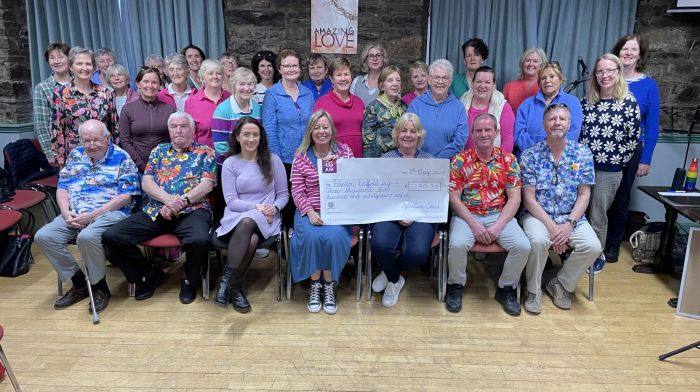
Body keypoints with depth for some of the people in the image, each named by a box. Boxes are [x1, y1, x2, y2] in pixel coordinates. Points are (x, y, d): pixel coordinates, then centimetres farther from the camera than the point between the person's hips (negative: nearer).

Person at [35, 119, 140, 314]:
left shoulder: (121, 158, -4)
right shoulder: (75, 155, 14)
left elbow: (126, 196, -11)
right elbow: (62, 187, 16)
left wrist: (92, 215, -17)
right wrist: (66, 212, -5)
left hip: (110, 212, -6)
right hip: (75, 214, 6)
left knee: (87, 237, -35)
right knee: (44, 237, -15)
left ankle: (99, 288, -10)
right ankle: (80, 283, 2)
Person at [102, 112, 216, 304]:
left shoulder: (205, 152, 10)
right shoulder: (159, 150, 20)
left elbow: (206, 185, -2)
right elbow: (146, 182, 8)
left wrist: (180, 202, -14)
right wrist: (168, 199, -12)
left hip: (191, 210, -4)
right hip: (155, 210, 4)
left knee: (199, 240, -36)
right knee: (111, 236, -13)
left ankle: (189, 280, -2)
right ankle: (150, 274, 9)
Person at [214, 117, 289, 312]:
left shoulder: (273, 160, 9)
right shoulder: (230, 163, 7)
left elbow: (283, 194, 10)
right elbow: (231, 201, 0)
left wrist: (274, 208, -12)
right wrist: (256, 206, -15)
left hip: (266, 219, 0)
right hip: (237, 217, 0)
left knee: (247, 223, -37)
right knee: (251, 240, -36)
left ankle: (227, 279, -23)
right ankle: (234, 286, -19)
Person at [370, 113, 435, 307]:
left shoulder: (429, 160, 12)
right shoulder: (385, 159, 11)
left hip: (420, 216, 0)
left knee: (418, 252, -29)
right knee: (380, 245, -31)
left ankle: (389, 272, 7)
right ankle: (395, 280, 5)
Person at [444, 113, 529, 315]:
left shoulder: (509, 160, 5)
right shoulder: (459, 160, 1)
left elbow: (514, 199, 1)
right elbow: (453, 198, -3)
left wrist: (498, 226, -13)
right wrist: (473, 224, -15)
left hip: (500, 215, 2)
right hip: (467, 215, -1)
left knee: (523, 246, -22)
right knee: (457, 244, -30)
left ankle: (506, 288, 5)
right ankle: (456, 286, 0)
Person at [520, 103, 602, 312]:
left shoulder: (583, 153, 1)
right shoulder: (529, 155, -7)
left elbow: (584, 195, 0)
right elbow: (529, 199, -9)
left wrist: (569, 224, -14)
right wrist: (551, 227, -18)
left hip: (571, 217, 3)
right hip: (537, 215, -3)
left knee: (593, 246, -21)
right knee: (538, 240, -33)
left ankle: (560, 284, 6)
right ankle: (534, 290, -7)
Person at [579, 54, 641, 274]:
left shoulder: (629, 102, -4)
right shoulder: (586, 101, 6)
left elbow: (633, 139, -3)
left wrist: (616, 161, -4)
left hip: (608, 170, -3)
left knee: (598, 217, 6)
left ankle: (597, 256, 25)